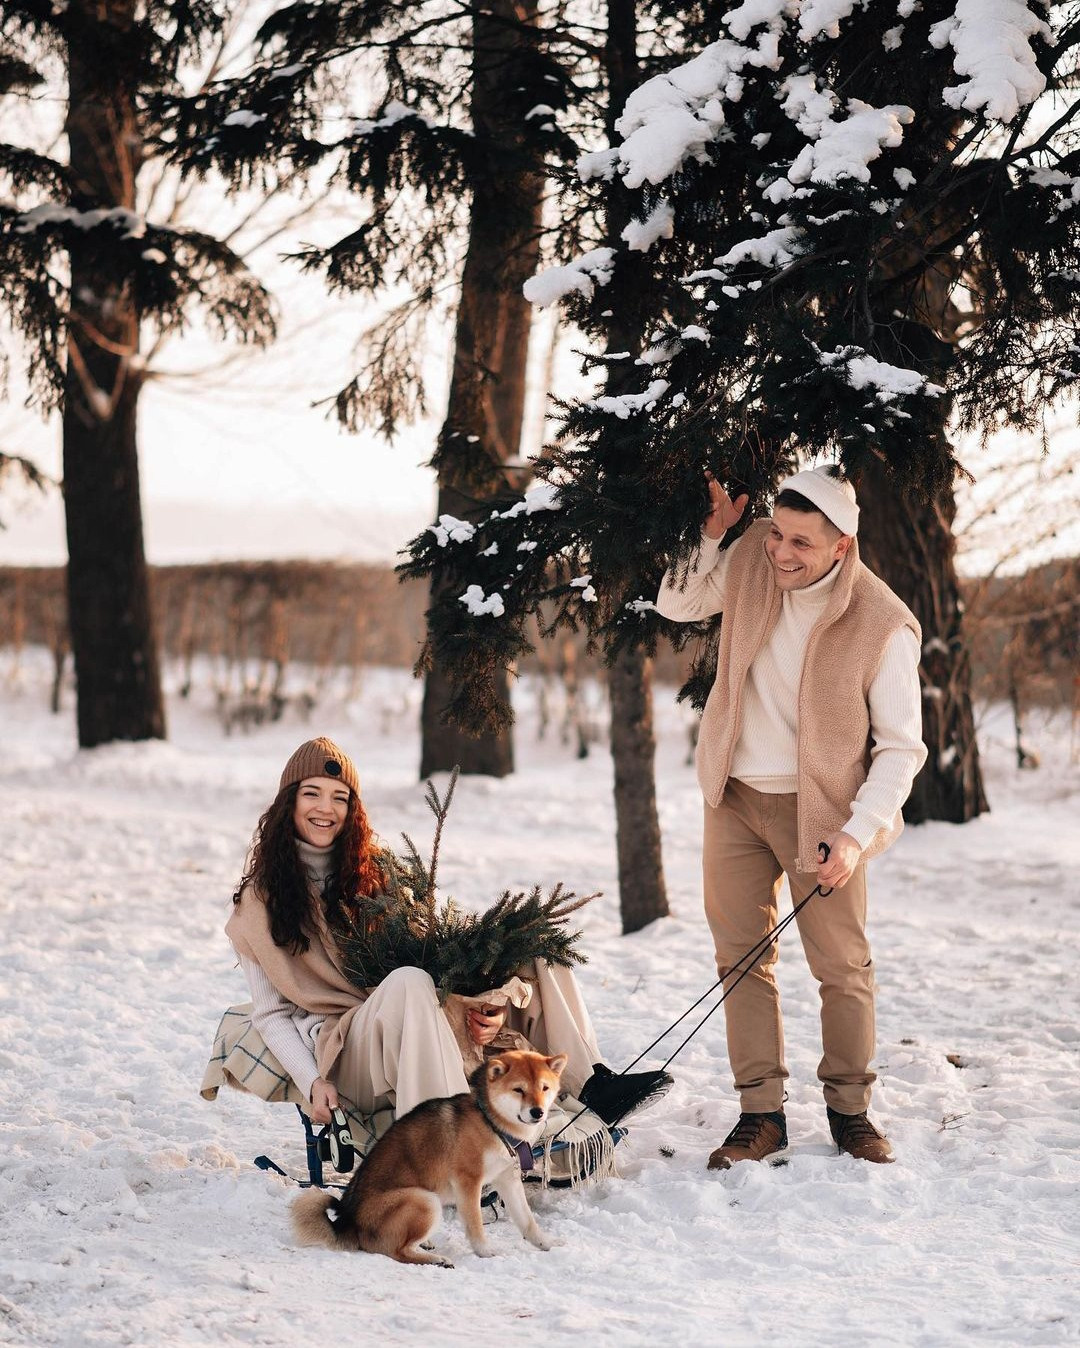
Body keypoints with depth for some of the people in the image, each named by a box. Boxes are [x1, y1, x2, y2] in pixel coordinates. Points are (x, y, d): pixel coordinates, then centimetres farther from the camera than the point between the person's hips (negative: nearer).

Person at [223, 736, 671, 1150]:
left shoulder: (377, 871, 17)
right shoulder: (261, 900, 5)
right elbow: (272, 1015, 3)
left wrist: (488, 1005, -7)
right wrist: (314, 1083, -13)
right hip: (349, 1056, -5)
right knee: (408, 982, -38)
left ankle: (591, 1084, -21)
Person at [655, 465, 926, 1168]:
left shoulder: (884, 625, -18)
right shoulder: (751, 557, -6)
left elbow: (902, 745, -12)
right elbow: (678, 605, 11)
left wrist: (858, 833, -21)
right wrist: (708, 533, -5)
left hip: (821, 811, -4)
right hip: (735, 797, 4)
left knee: (843, 967, 4)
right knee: (743, 958, 4)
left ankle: (850, 1109, 20)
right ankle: (762, 1112, 11)